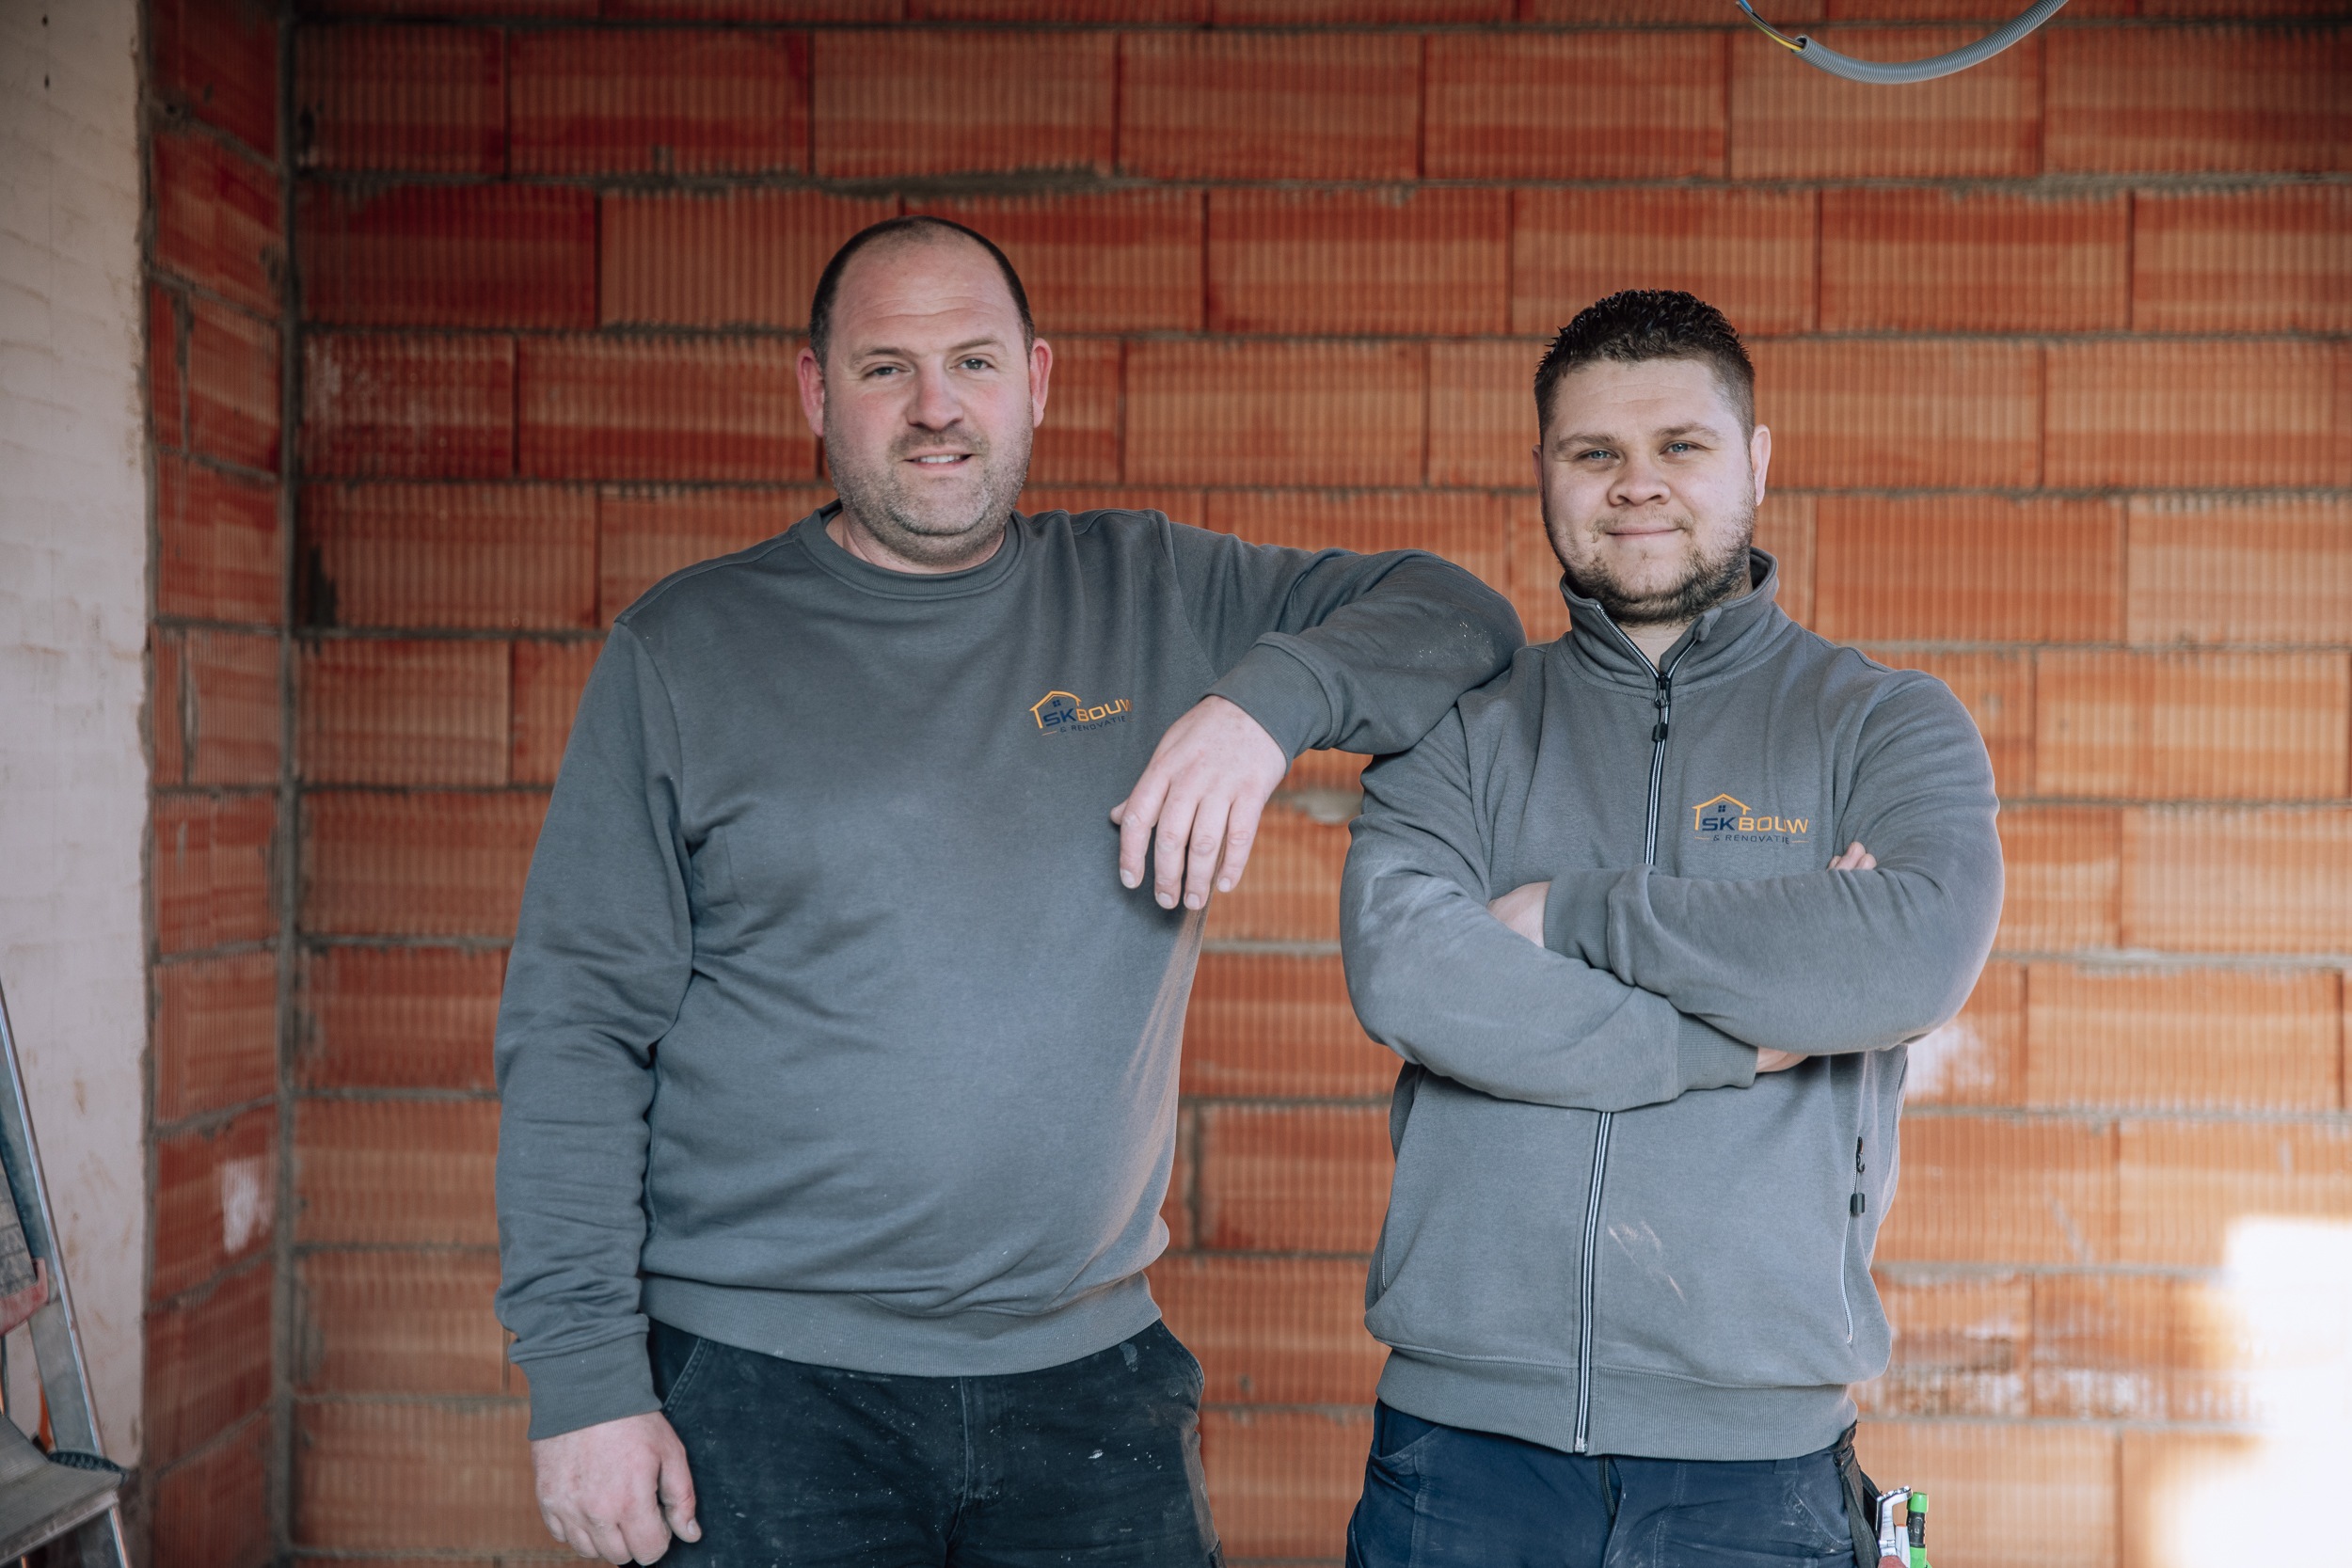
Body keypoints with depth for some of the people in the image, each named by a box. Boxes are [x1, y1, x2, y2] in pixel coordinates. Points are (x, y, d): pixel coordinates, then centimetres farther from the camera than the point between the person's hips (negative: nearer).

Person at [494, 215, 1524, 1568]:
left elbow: (1458, 616, 9)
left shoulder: (1154, 595, 7)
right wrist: (583, 1373, -8)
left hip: (1091, 1375, 2)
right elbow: (575, 1026, -1)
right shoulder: (686, 648, 1)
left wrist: (1270, 698, -11)